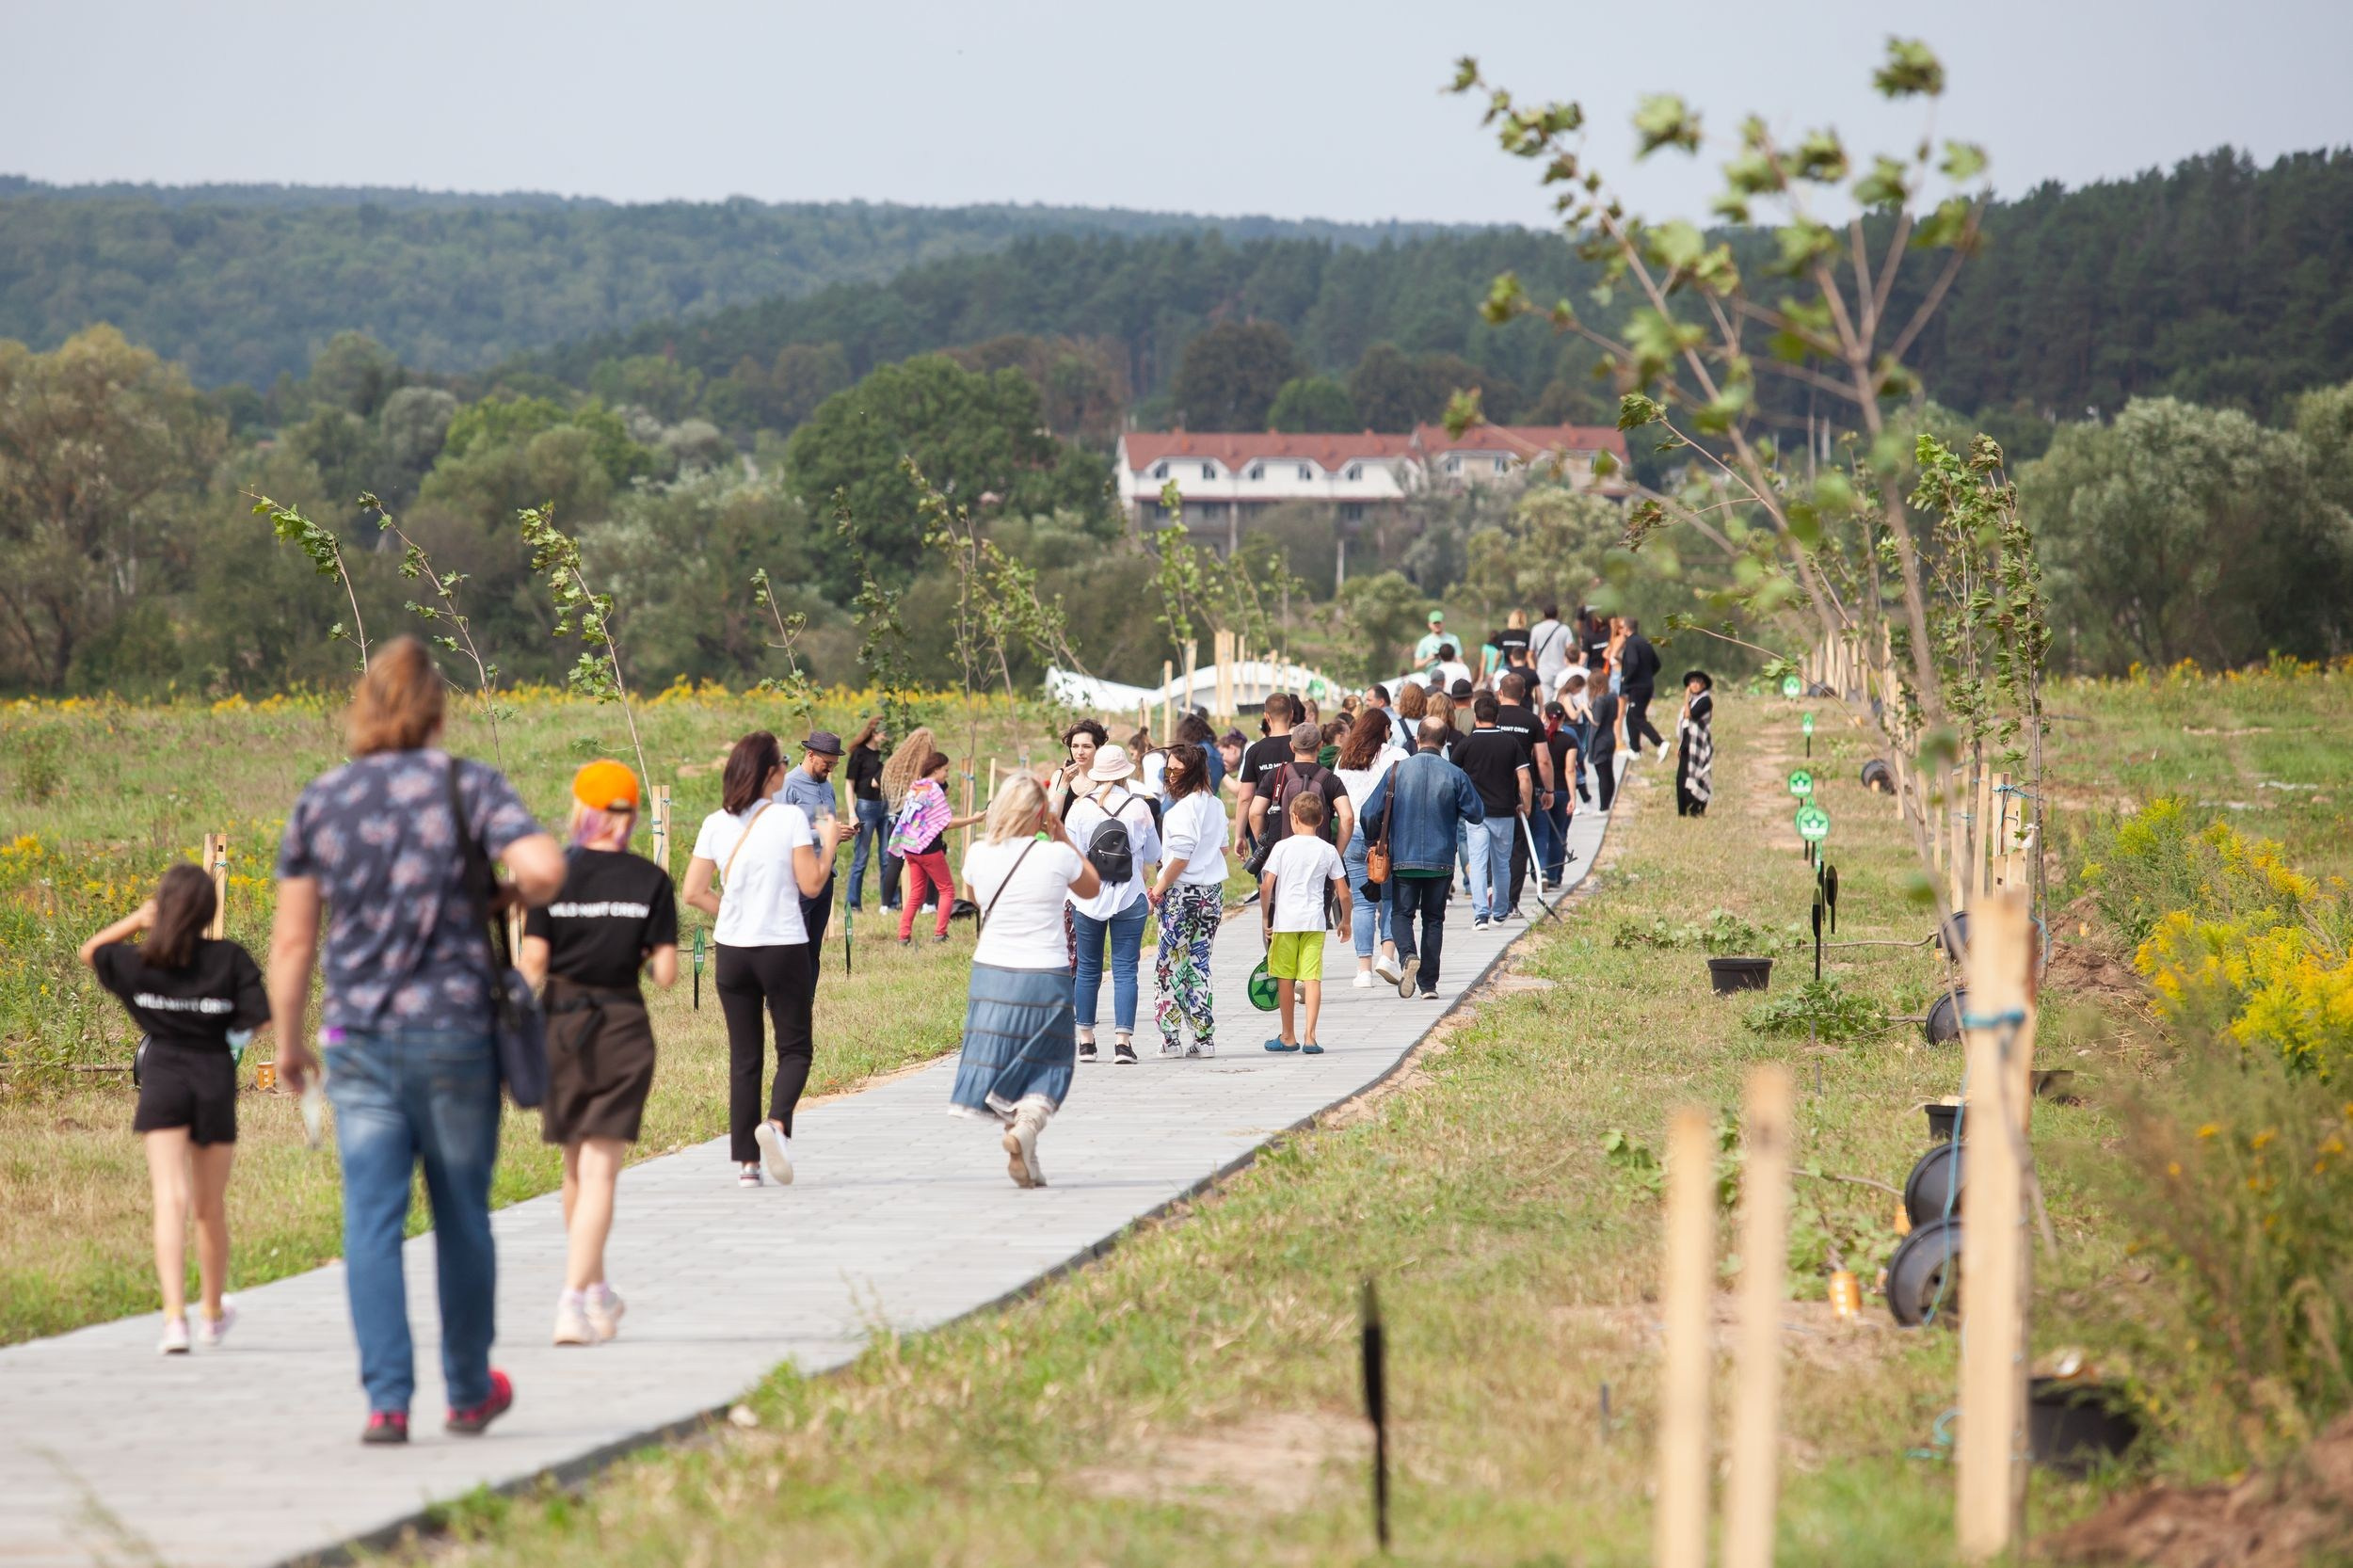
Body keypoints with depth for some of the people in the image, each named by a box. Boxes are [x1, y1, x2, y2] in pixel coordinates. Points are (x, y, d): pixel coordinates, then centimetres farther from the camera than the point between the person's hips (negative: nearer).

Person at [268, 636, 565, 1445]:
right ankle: (469, 1392, 24)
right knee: (461, 1218, 12)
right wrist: (509, 897, 3)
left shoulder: (320, 800, 4)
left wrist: (288, 1042, 15)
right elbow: (544, 866, -20)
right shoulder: (468, 785, -4)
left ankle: (386, 1400, -9)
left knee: (372, 1220, 0)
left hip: (359, 1040, 1)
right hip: (455, 1031, -1)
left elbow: (291, 940, 5)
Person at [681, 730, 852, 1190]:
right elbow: (811, 884, -9)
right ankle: (776, 1122, -20)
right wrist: (828, 843, 6)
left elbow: (694, 893, -1)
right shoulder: (790, 818, -9)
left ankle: (746, 1161, 8)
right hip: (784, 949, -3)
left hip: (731, 950, 3)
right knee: (795, 1048, 8)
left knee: (744, 1056, 10)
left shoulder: (716, 824, 1)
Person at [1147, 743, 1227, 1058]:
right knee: (1198, 963, 12)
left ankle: (1171, 1039, -1)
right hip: (1213, 892, 8)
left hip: (1182, 893, -8)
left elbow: (1180, 857, -20)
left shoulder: (1184, 808, -17)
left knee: (1169, 965, 1)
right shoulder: (1215, 805, 9)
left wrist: (1160, 887, -10)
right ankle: (1204, 1038, 8)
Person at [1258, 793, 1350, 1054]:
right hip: (1314, 921, 1)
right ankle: (1309, 1036, -10)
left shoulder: (1282, 847, -3)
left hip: (1285, 921, -1)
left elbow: (1266, 887, -7)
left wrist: (1265, 917, 6)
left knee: (1285, 979, 9)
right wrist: (1345, 922, 18)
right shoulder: (1328, 851, 3)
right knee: (1312, 977, -1)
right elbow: (1343, 893, 4)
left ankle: (1289, 1036, 16)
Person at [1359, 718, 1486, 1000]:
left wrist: (1376, 840, 17)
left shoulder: (1397, 771, -5)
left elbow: (1371, 813, -3)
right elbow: (1477, 813, 2)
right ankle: (1428, 984, 9)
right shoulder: (1454, 775, -5)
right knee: (1433, 919, 11)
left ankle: (1408, 955, -21)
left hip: (1403, 860, -1)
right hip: (1441, 861, 1)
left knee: (1401, 913, 9)